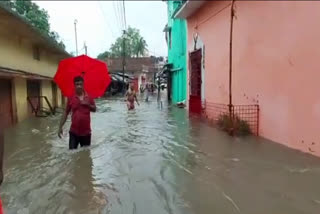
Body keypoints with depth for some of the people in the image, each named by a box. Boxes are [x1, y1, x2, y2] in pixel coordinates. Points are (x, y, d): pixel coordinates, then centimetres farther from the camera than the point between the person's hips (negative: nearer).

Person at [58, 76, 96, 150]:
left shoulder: (89, 97, 0)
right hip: (74, 131, -1)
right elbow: (66, 113, 2)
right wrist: (60, 127, 0)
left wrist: (88, 104, -13)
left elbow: (94, 109, 9)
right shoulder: (71, 98, -3)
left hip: (86, 131, 1)